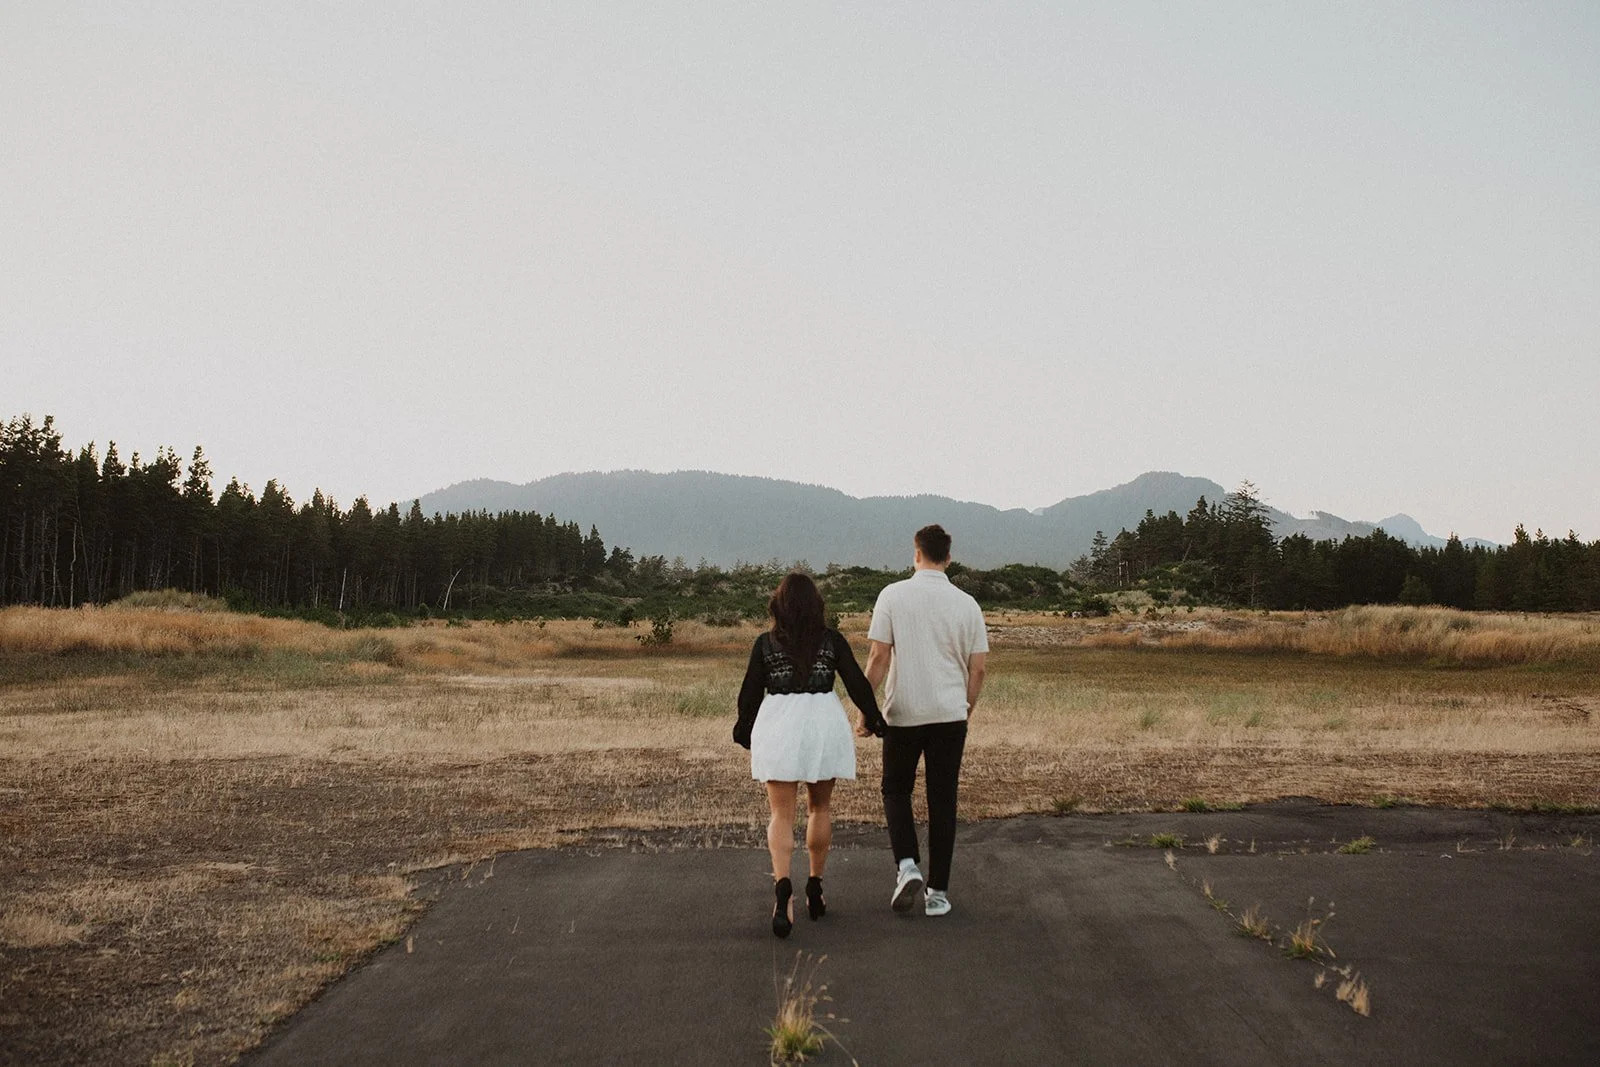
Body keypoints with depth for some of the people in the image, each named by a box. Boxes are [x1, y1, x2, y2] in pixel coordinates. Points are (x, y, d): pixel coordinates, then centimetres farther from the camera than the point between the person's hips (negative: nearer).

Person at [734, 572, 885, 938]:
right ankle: (815, 889, 21)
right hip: (823, 723, 1)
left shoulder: (765, 643, 0)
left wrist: (745, 731, 19)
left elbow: (750, 692, 3)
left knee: (781, 814, 0)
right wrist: (873, 718, 18)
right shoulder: (832, 640, 0)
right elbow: (857, 683, 2)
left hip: (778, 726, -1)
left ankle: (782, 887, -21)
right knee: (819, 808, 17)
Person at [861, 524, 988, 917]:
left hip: (903, 713, -2)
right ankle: (938, 891, 9)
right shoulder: (966, 604, 2)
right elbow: (977, 669, 3)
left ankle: (907, 864, -4)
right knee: (942, 801, 7)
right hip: (949, 714, 2)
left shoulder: (894, 595, -5)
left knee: (896, 790, 16)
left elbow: (879, 657, -8)